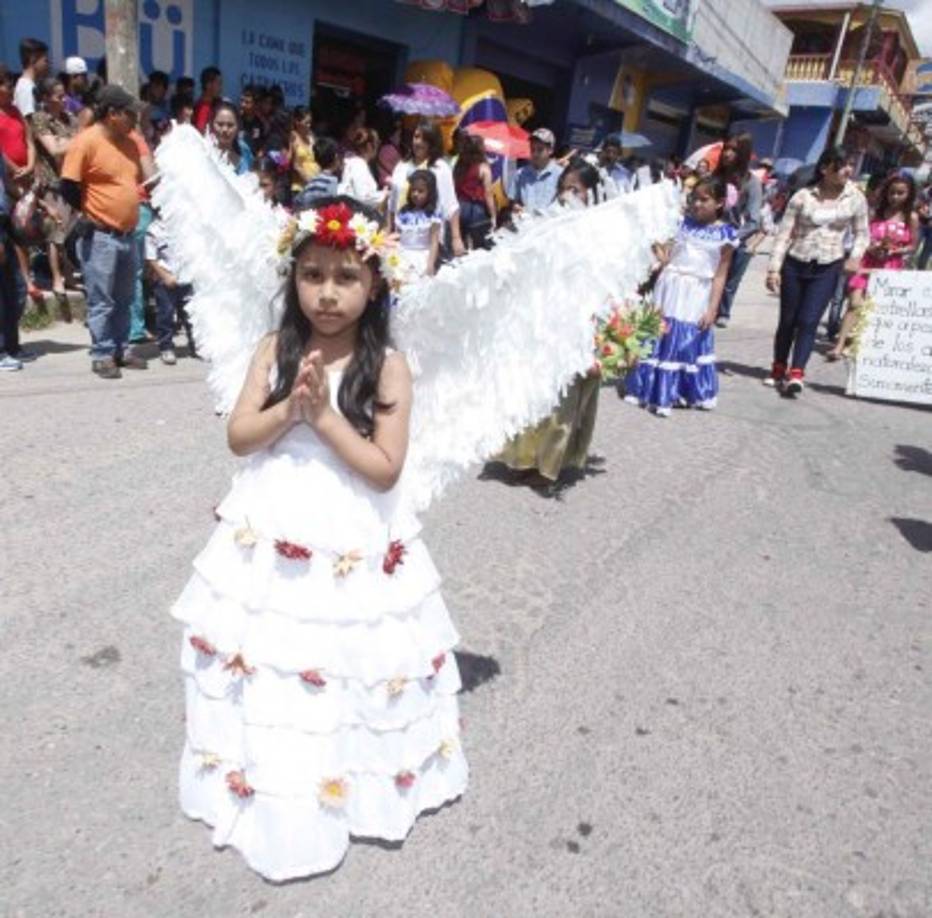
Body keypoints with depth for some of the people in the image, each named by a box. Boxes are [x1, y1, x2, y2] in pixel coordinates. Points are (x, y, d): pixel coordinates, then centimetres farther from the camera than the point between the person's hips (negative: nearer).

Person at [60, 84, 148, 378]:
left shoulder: (130, 142, 10)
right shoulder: (85, 142, -11)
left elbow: (138, 179, 23)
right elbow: (68, 189, -12)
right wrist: (94, 213, -4)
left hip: (127, 234, 7)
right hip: (100, 236, -7)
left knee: (124, 299, 13)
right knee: (101, 300, -2)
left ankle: (122, 349, 22)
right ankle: (102, 355, 5)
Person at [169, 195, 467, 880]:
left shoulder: (387, 366, -10)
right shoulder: (276, 349, 0)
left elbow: (385, 469, -14)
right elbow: (238, 436, -2)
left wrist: (325, 415, -20)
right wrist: (292, 407, -17)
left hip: (352, 542, -3)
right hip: (271, 534, 3)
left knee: (342, 662, 8)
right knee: (264, 659, 13)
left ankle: (349, 780, 32)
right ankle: (268, 781, 36)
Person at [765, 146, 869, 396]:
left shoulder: (855, 198, 0)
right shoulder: (803, 196, -4)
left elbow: (862, 233, 10)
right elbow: (784, 233, -3)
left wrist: (855, 256, -9)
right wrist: (774, 268, -9)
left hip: (827, 268, 0)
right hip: (795, 264, 0)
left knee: (808, 321, -10)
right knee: (787, 319, 9)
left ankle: (796, 373, -12)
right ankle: (779, 369, 23)